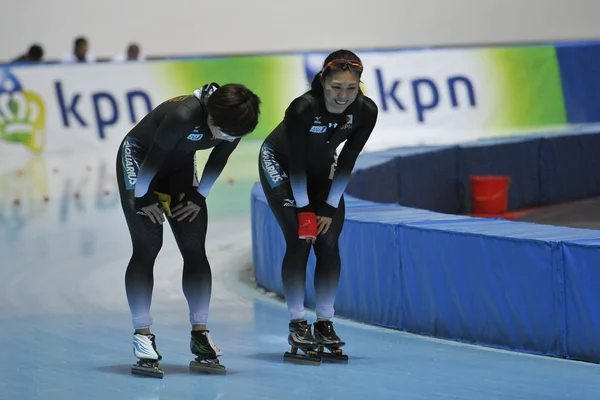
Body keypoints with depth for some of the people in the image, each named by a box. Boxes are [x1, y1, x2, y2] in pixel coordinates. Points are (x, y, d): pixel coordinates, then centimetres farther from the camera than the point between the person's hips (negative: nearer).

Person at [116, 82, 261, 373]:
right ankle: (142, 334, -9)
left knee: (195, 249, -2)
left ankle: (199, 332, 2)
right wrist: (144, 199, -16)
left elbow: (217, 161, -2)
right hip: (139, 160, -6)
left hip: (180, 168, 6)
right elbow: (153, 158, -27)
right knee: (147, 248, -12)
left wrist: (199, 196, 1)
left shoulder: (233, 121, -20)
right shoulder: (184, 115, -39)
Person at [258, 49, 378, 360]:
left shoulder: (366, 111, -24)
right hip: (280, 163, -4)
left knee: (328, 241, -5)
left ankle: (325, 323, 1)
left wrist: (330, 208, -14)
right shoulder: (303, 108, -36)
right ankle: (297, 324, -8)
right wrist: (304, 210, -22)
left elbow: (347, 162, -15)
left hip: (322, 168, 4)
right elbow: (296, 164, -27)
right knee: (299, 240, -13)